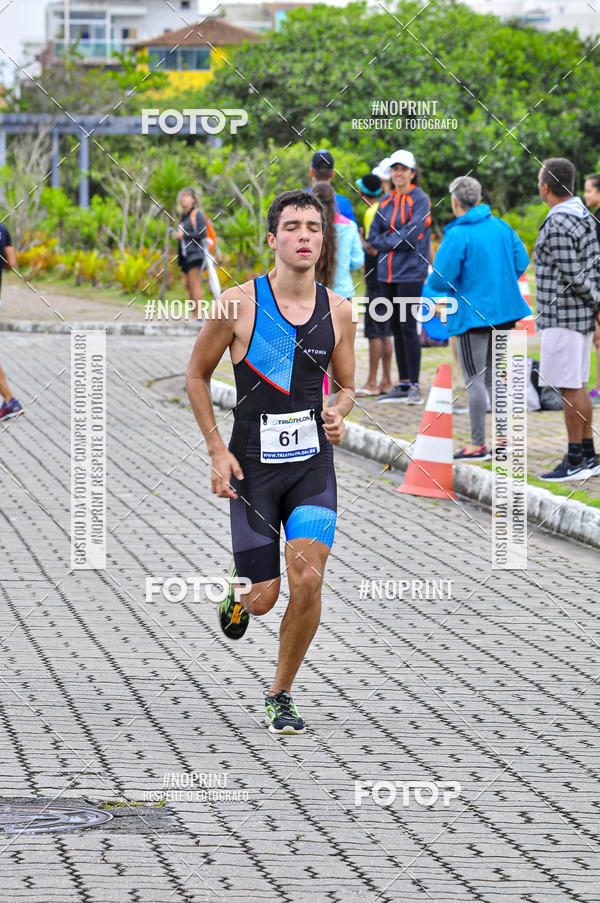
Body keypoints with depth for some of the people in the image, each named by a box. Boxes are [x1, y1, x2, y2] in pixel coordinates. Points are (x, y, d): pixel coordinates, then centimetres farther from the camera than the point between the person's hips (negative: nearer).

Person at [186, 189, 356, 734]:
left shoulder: (338, 311, 1)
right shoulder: (239, 304, -8)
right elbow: (197, 374, 4)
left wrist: (338, 415, -7)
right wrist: (217, 450, -3)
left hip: (313, 465, 2)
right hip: (253, 465, -2)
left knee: (307, 582, -14)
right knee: (264, 599, -1)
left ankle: (281, 696, 6)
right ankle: (239, 588, 38)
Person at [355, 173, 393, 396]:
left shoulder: (372, 213, -15)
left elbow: (373, 249, -22)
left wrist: (360, 237, -8)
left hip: (377, 278, -9)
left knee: (375, 331, -6)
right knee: (385, 331, 12)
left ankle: (372, 383, -6)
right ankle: (386, 381, 14)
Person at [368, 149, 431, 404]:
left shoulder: (420, 199, -4)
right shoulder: (386, 201, 13)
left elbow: (413, 235, -14)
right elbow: (373, 237, 9)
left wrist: (387, 239, -4)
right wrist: (396, 241, -7)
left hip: (410, 272, -6)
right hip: (387, 272, 6)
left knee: (408, 326, -10)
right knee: (396, 327, 9)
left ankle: (414, 386, -7)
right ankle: (403, 384, 14)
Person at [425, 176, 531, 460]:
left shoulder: (457, 235, -15)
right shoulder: (500, 226, 5)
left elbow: (441, 279, -18)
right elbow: (521, 260, 8)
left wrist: (430, 281, 5)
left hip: (473, 314, -7)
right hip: (504, 311, 7)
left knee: (474, 380, -1)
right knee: (493, 377, 17)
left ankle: (478, 445, 1)